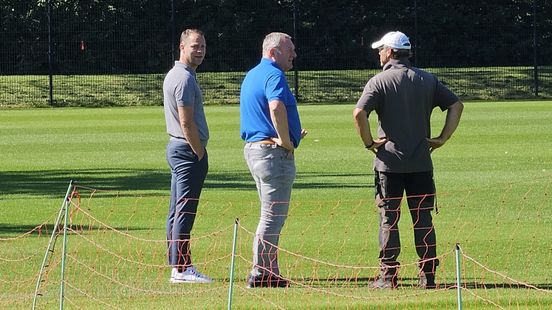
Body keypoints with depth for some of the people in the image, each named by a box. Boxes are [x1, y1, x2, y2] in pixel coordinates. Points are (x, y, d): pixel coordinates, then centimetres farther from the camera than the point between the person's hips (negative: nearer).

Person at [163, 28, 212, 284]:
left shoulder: (173, 75, 17)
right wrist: (199, 153, -13)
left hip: (176, 147, 11)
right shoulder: (185, 78, -15)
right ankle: (181, 269, -11)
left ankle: (177, 266, 16)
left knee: (177, 212, 12)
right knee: (184, 212, -10)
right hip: (189, 150, -11)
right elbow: (186, 122, -19)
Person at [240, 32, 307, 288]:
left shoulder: (251, 76, 19)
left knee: (272, 214, 16)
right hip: (273, 151, -10)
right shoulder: (274, 75, -14)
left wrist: (289, 136, 21)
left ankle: (269, 273, 19)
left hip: (253, 148, 10)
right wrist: (286, 141, -23)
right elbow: (276, 106, -33)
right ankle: (260, 274, -4)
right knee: (273, 215, -5)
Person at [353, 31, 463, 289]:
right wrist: (442, 138, 6)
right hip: (421, 162, 3)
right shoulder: (427, 80, 7)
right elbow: (456, 105, 6)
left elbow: (359, 113, -18)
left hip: (389, 162, -3)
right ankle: (428, 275, 5)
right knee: (423, 219, 7)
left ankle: (388, 276, 0)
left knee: (388, 219, 2)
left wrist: (369, 142, -7)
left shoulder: (379, 81, -6)